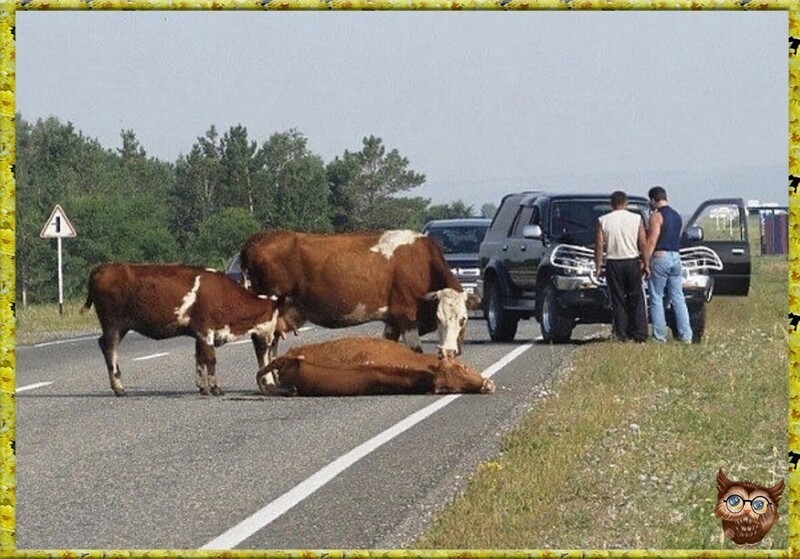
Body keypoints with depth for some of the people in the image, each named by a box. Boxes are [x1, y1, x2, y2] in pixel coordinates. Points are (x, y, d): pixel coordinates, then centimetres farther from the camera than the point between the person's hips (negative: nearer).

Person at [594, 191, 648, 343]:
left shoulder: (603, 221, -1)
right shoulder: (636, 219, 0)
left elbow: (599, 246, -2)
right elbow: (643, 244, -1)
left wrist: (598, 266, 4)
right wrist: (645, 262, 8)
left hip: (613, 263, 0)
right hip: (632, 261, 0)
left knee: (617, 301, 4)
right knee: (636, 299, 5)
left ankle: (621, 334, 0)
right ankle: (639, 334, 0)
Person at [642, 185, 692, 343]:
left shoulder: (657, 216, -11)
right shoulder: (677, 216, 13)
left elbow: (652, 241, -16)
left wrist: (646, 263, -14)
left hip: (660, 258, -7)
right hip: (676, 257, 7)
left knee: (656, 299, 0)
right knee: (678, 298, 8)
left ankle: (659, 336, -2)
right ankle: (686, 335, 4)